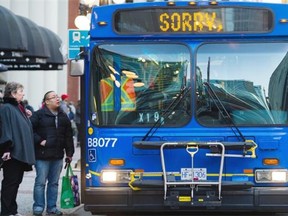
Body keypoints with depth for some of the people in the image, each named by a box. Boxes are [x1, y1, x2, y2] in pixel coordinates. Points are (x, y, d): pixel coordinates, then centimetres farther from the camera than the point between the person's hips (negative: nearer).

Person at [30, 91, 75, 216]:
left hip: (58, 155, 5)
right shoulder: (39, 115, -5)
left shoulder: (63, 116, 13)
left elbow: (68, 136, 14)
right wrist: (39, 141, -13)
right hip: (42, 154, -5)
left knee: (54, 183, 10)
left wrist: (69, 153, 10)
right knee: (40, 182, -3)